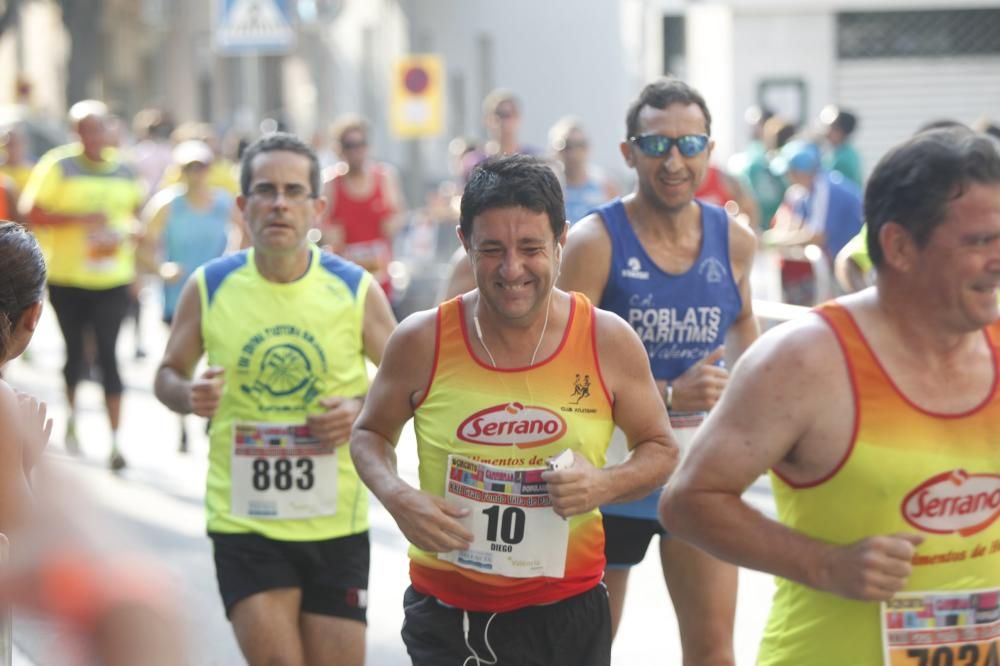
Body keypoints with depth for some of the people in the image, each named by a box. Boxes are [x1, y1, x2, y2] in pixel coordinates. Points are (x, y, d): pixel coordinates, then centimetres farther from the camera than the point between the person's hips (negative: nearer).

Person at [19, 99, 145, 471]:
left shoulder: (126, 172, 5)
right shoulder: (58, 165, -6)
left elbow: (138, 213, 21)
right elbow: (30, 212, -11)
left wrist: (130, 229, -2)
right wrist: (80, 218, -21)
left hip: (112, 280, 1)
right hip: (67, 279, 0)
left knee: (108, 355, -7)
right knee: (74, 350, 13)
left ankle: (115, 440, -8)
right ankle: (72, 418, 38)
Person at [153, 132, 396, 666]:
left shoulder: (355, 290, -3)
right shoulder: (209, 287, -2)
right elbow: (168, 374, 10)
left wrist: (363, 409, -14)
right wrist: (188, 396, -13)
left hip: (336, 524, 1)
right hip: (243, 522, -1)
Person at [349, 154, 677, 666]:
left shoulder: (608, 341, -6)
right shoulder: (422, 341, -7)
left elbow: (659, 448, 6)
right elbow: (370, 433, 9)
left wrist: (606, 485, -15)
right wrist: (397, 497, -12)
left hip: (567, 610, 1)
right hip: (447, 612, -1)